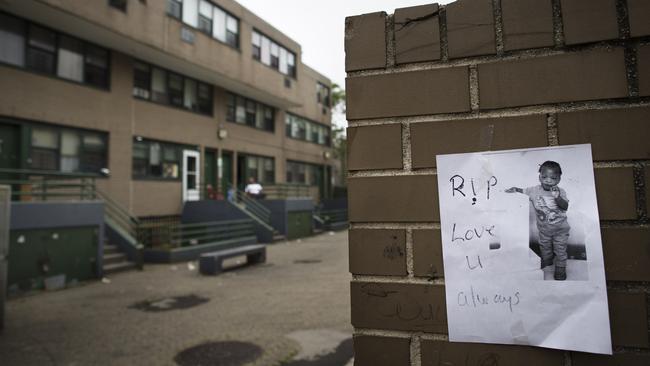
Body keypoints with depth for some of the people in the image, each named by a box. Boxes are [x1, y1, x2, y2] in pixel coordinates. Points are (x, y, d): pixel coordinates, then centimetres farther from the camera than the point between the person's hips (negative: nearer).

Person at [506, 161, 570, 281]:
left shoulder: (560, 192, -20)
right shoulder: (535, 190, -14)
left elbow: (565, 207, -31)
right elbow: (524, 191, 4)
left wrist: (557, 197, -46)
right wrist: (515, 189, -15)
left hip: (560, 229, -3)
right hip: (544, 228, 3)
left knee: (560, 249, 12)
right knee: (544, 246, 24)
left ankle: (560, 267, 33)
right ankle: (547, 260, 51)